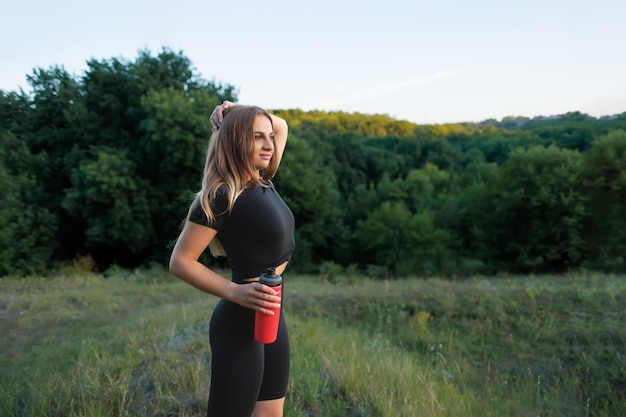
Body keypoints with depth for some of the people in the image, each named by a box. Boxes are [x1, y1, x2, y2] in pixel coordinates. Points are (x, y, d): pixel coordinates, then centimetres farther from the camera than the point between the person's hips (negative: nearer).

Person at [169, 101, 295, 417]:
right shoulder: (221, 196, -17)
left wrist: (241, 114, 3)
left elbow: (282, 127, 20)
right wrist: (236, 292, -26)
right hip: (241, 321, -8)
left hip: (273, 315, 9)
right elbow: (180, 261, -16)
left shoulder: (263, 182, 6)